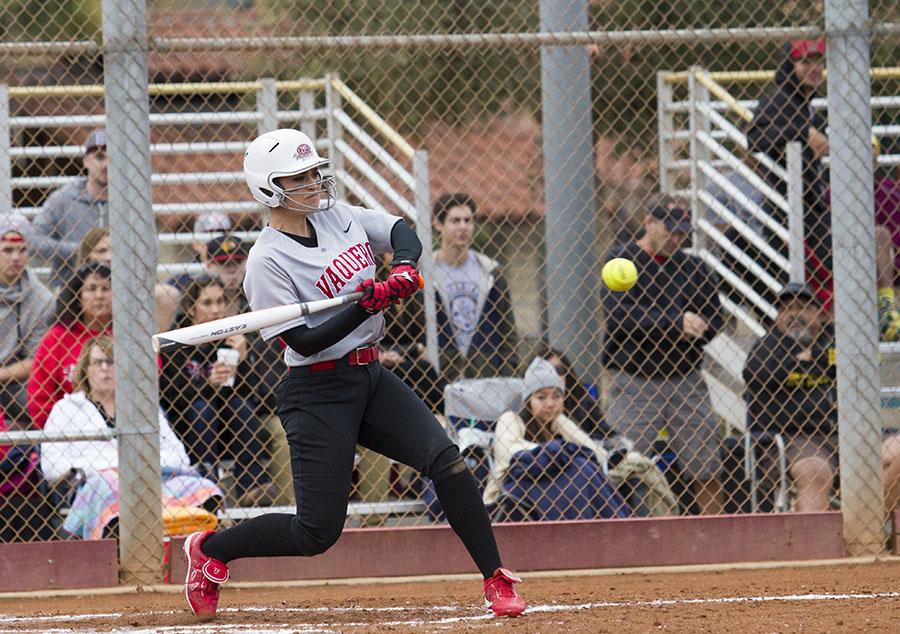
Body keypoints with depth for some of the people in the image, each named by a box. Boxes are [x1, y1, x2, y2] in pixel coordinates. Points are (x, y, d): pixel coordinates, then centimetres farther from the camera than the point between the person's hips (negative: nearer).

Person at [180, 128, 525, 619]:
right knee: (318, 532, -6)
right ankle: (208, 550, 16)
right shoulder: (267, 261, -15)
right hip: (318, 392, -7)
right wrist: (369, 304, -28)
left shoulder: (337, 216, 6)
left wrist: (404, 266, -10)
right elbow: (304, 341, -20)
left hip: (370, 378, 7)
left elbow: (401, 231, 12)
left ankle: (497, 580, -6)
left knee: (445, 461, -13)